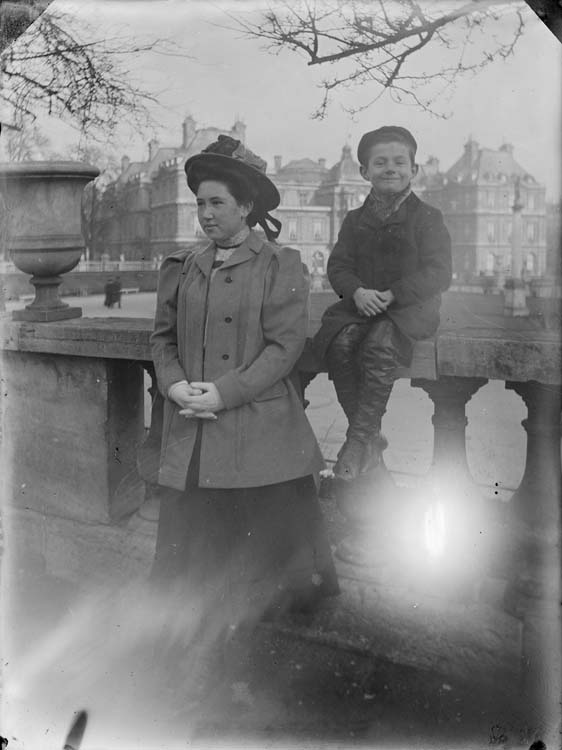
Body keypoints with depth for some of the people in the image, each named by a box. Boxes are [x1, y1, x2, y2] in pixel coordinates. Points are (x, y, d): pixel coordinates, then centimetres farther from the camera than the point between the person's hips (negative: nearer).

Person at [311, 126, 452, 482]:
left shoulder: (427, 217, 3)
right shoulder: (355, 219, 15)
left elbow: (438, 272, -6)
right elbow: (338, 265, 8)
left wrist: (393, 295, -19)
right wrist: (357, 292, -15)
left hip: (411, 307, -3)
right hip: (360, 303, 4)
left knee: (380, 345, -34)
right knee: (340, 343, -28)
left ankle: (359, 440, -23)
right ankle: (372, 443, -19)